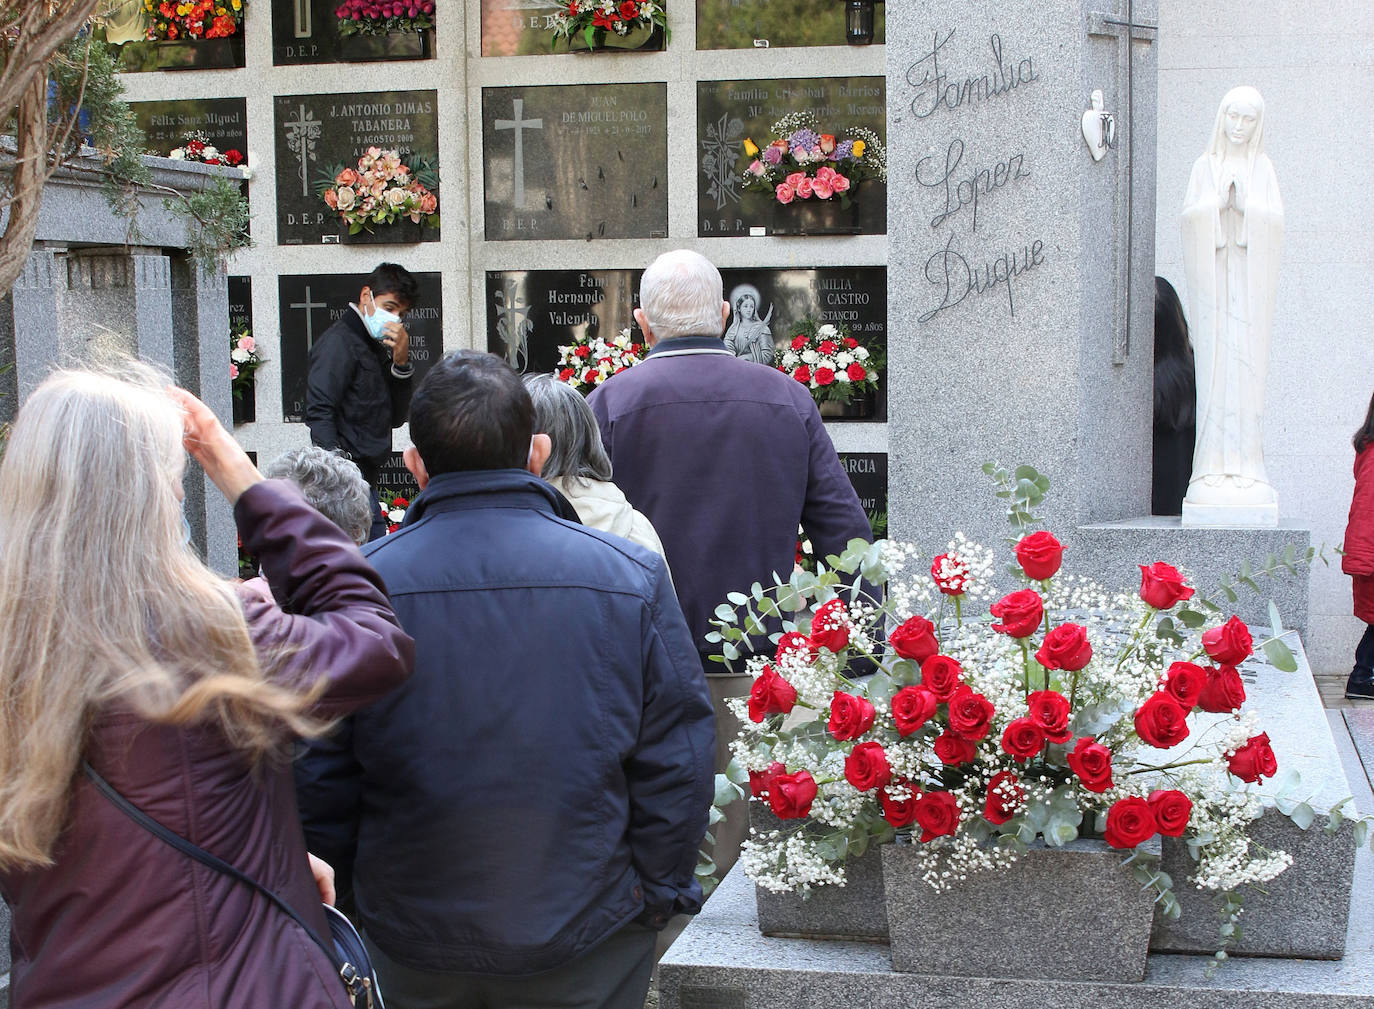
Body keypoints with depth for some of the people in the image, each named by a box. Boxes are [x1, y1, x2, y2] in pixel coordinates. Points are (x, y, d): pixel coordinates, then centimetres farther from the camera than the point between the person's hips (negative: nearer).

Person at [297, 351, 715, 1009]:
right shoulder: (632, 577, -11)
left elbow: (319, 776, -4)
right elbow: (676, 764, -7)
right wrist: (658, 895, 5)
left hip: (413, 943, 1)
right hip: (587, 936, -1)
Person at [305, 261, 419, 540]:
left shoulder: (376, 348, 21)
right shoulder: (339, 342, -7)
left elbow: (396, 417, 17)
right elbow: (320, 414, -17)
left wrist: (401, 363, 2)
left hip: (366, 480, 9)